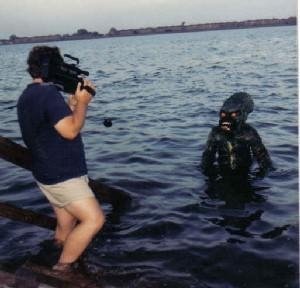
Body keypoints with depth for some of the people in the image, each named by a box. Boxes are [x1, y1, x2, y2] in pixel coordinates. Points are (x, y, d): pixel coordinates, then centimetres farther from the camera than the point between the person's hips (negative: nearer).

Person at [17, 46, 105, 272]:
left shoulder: (27, 96, 13)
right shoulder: (49, 93, -19)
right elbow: (71, 130, -24)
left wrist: (74, 101, 10)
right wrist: (82, 102, -11)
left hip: (50, 174, 10)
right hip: (62, 176, -10)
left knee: (66, 227, 18)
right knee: (94, 219, -10)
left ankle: (61, 263, 29)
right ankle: (63, 268, -1)